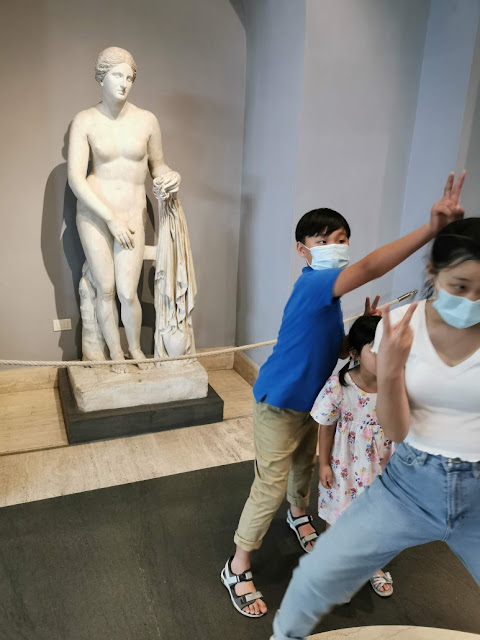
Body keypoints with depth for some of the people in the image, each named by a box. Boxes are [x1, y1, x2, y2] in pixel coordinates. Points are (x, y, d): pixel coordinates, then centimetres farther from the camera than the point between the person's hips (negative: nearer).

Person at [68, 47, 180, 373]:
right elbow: (76, 178, -9)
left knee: (128, 292, -1)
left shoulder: (147, 120, -2)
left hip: (132, 215, 0)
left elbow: (157, 164, 12)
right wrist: (111, 217, -15)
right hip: (94, 215, 0)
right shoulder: (85, 121, -5)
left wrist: (169, 175, -12)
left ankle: (136, 348, 27)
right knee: (105, 289, 7)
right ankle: (116, 351, 28)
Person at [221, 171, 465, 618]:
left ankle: (299, 515, 58)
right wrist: (432, 228, -49)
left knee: (304, 464, 27)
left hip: (311, 400, 9)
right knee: (271, 485, -1)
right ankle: (237, 569, 19)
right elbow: (368, 268, -44)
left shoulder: (328, 295, 2)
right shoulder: (312, 284, -27)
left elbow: (336, 348, 8)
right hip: (278, 404, -9)